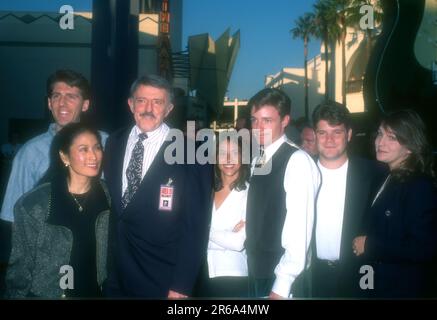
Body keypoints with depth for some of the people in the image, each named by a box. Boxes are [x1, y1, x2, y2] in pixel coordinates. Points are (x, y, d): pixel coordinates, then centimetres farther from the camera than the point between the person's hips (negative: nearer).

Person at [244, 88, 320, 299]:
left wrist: (282, 286, -20)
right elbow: (258, 222, 7)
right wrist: (252, 265, 1)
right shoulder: (257, 161, 8)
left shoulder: (298, 161, -15)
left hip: (282, 278, -6)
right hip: (257, 272, 7)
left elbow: (299, 226, -19)